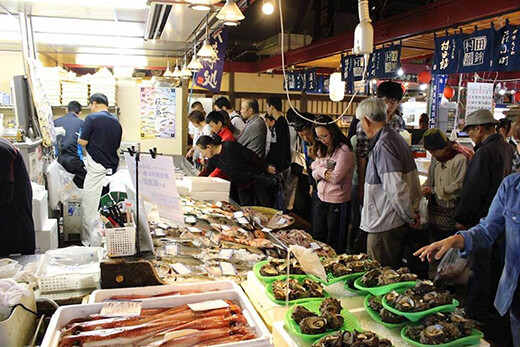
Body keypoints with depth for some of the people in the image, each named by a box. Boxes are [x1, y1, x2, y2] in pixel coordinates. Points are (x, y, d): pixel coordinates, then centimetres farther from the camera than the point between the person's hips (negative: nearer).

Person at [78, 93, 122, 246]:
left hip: (97, 169, -7)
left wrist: (79, 139, 13)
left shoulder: (92, 118, -9)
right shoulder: (116, 122, 11)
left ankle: (92, 243, 6)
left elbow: (83, 142, -8)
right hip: (112, 168, 7)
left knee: (90, 207, 2)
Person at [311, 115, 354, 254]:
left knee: (334, 244, 6)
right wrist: (323, 171, -13)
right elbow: (315, 173, 8)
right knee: (317, 238, 17)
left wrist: (319, 168, -8)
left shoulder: (344, 150, -15)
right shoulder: (322, 149, 10)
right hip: (321, 199, 8)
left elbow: (336, 177, -20)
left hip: (337, 202, -7)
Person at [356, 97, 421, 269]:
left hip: (384, 225, -10)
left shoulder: (383, 146, -20)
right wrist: (414, 210, 19)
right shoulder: (398, 139, 12)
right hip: (398, 222, 10)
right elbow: (413, 180, 18)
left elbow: (396, 188, -25)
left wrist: (410, 216, -12)